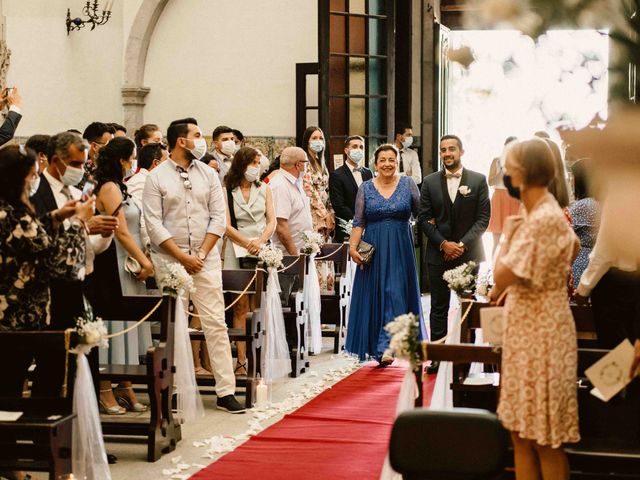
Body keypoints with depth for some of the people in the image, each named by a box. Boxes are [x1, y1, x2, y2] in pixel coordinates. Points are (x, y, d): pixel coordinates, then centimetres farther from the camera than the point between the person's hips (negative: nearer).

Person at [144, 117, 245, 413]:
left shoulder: (208, 174, 9)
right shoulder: (157, 177, -1)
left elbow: (218, 217, 5)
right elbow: (154, 224, -7)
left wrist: (201, 254, -6)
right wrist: (182, 257, -11)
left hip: (206, 260, 2)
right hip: (170, 261, -2)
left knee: (216, 324, -2)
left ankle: (226, 392, -1)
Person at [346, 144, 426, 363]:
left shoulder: (408, 184, 3)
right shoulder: (366, 188, 4)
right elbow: (359, 222, 3)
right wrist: (353, 247, -9)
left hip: (401, 250, -1)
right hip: (373, 250, 1)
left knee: (396, 295, -7)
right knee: (375, 295, 4)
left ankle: (386, 347, -10)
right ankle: (381, 346, 14)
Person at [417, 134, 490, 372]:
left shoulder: (478, 180, 2)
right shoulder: (430, 181, 6)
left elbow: (483, 218, -2)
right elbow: (424, 218, 3)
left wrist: (463, 244, -12)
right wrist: (443, 244, -9)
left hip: (469, 252, -1)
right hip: (439, 253, 1)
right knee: (439, 307, 3)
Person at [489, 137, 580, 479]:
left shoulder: (543, 219, -22)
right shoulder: (541, 213, 8)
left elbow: (503, 276, -25)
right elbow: (574, 247, 27)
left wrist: (508, 236, -6)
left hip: (541, 336, -10)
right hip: (526, 331, 10)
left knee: (545, 439, -1)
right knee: (520, 432, 13)